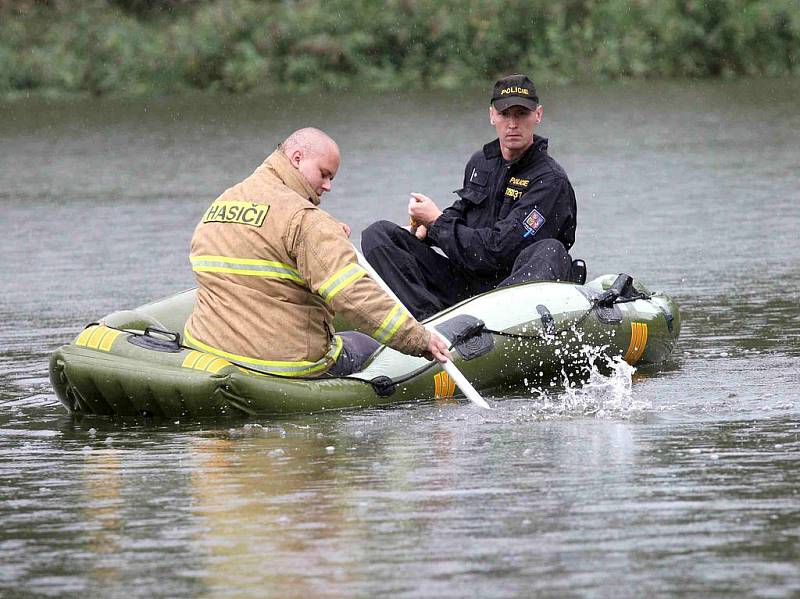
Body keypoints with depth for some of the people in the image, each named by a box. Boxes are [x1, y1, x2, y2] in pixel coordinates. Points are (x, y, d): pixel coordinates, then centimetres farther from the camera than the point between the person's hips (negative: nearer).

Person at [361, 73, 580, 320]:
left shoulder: (552, 181, -11)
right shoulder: (480, 163, 12)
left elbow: (499, 250, -17)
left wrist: (437, 221, -7)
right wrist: (424, 230, 7)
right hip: (463, 285, 6)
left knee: (550, 252, -38)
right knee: (377, 235, -5)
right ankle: (429, 318, -30)